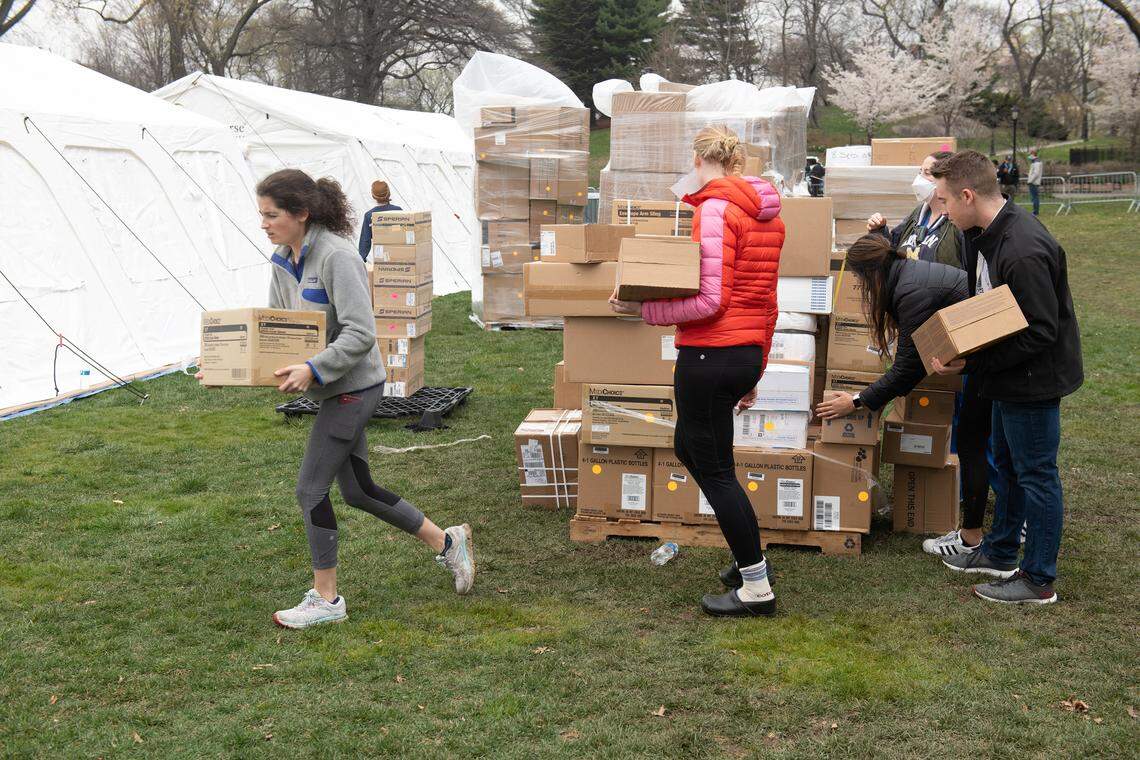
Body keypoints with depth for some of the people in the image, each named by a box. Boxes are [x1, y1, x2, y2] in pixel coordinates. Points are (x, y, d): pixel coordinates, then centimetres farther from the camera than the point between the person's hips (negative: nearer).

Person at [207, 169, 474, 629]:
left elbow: (360, 333, -25)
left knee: (310, 489, -4)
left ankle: (325, 599, 10)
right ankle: (448, 543, 31)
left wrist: (313, 369, -31)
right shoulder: (283, 260, 6)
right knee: (357, 490, 16)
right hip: (334, 388, 9)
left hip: (352, 386, -9)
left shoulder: (335, 256, -21)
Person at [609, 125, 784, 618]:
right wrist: (755, 370, 22)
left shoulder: (714, 209, -15)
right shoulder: (765, 212, 12)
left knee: (713, 467, 2)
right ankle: (749, 555, 28)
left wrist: (644, 310, -15)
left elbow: (711, 300, -21)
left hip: (710, 352, -9)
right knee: (689, 446, 24)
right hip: (748, 353, 9)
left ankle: (756, 587, 9)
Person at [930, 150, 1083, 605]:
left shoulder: (1024, 251, -30)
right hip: (1011, 378, 10)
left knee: (1035, 473, 2)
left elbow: (1040, 332, -28)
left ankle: (1038, 580, 15)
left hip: (1034, 380, -10)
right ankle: (999, 554, 38)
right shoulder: (989, 234, 2)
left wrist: (971, 363, -26)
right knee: (1007, 465, 21)